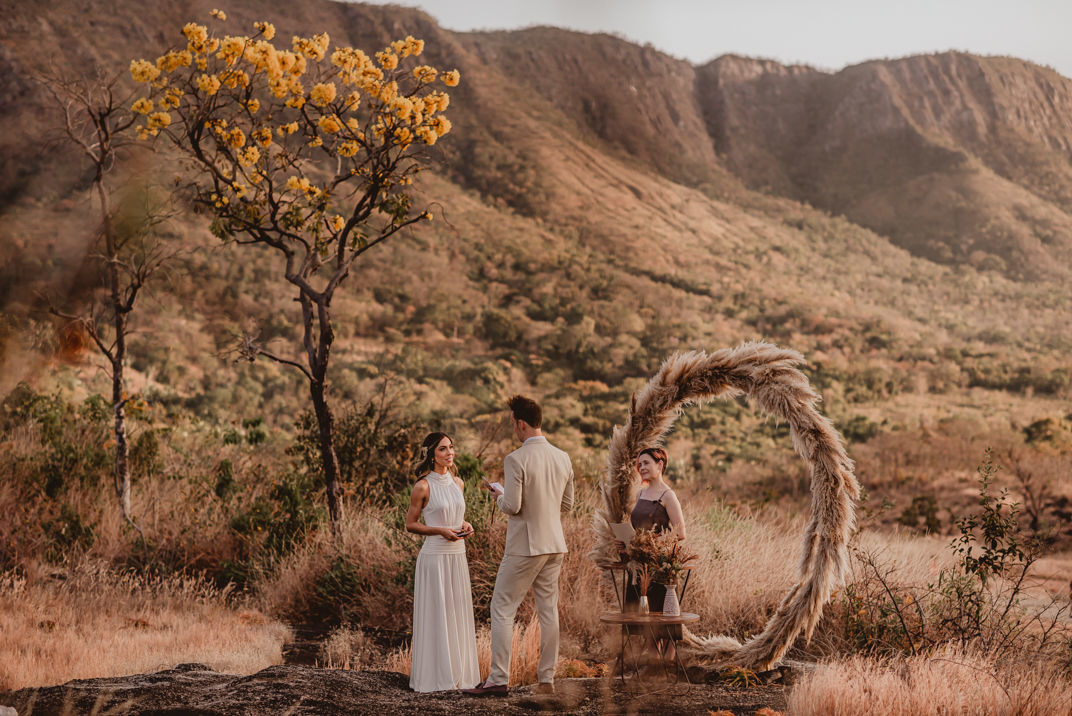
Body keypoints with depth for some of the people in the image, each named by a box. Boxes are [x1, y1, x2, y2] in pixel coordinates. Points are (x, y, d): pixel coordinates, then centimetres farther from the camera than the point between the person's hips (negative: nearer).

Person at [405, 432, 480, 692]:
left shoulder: (457, 483, 10)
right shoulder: (423, 487, -8)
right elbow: (410, 524, -4)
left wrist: (465, 525, 1)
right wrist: (440, 531, -16)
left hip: (458, 556, 6)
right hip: (434, 556, -6)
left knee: (458, 614, 10)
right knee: (434, 616, -1)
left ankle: (458, 674, 19)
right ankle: (434, 676, 7)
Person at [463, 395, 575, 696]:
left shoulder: (516, 460, -16)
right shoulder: (563, 458, 5)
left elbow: (512, 506, -19)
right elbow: (567, 502, 12)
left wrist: (499, 495, 1)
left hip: (524, 547, -6)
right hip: (555, 544, 7)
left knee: (502, 609, 2)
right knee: (548, 610, 10)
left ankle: (498, 678, 1)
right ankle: (547, 679, 13)